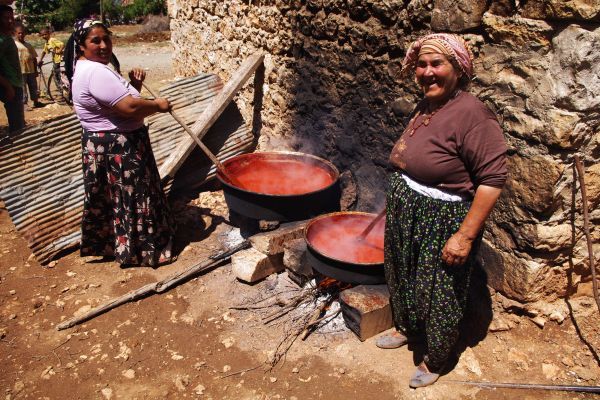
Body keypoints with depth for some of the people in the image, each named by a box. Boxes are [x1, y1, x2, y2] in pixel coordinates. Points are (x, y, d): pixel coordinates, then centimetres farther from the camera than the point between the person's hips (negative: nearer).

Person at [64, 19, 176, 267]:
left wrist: (134, 85, 0)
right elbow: (130, 108, -29)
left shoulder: (88, 69, 13)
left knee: (113, 198, 21)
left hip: (106, 145, 11)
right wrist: (158, 105, -13)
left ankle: (104, 243, 37)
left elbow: (118, 101, 16)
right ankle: (135, 250, 16)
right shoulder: (96, 72, -22)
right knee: (129, 198, 2)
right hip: (117, 149, -11)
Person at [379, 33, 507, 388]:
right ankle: (407, 328, 52)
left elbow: (493, 179, -25)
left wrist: (465, 236, -25)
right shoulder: (426, 106, 4)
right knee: (404, 277, 25)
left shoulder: (471, 114, -23)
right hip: (406, 217, 8)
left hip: (442, 224, -8)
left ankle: (436, 361, 35)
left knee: (438, 293, 10)